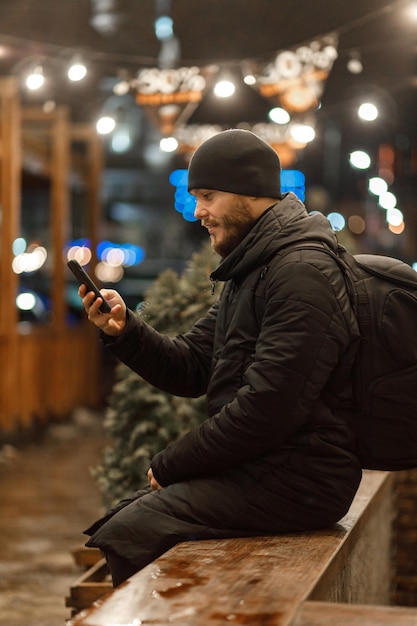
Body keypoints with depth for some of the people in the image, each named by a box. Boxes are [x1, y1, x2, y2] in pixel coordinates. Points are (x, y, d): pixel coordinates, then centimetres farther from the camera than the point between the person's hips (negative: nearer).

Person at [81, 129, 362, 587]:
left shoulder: (301, 274, -17)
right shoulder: (249, 271, 18)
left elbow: (269, 408, -23)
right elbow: (189, 369, 13)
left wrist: (170, 464, -13)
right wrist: (123, 330, -5)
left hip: (297, 478, -10)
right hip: (258, 465, 10)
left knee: (129, 535, -18)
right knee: (116, 523, 6)